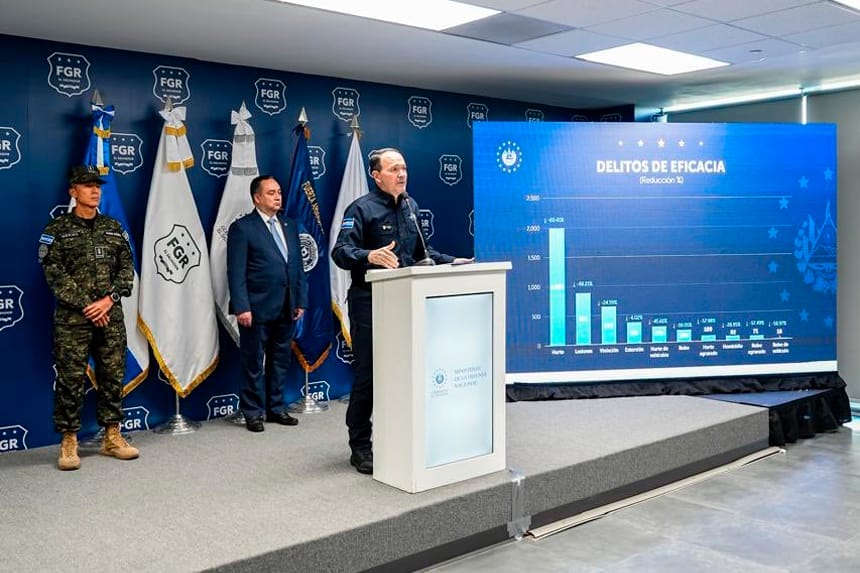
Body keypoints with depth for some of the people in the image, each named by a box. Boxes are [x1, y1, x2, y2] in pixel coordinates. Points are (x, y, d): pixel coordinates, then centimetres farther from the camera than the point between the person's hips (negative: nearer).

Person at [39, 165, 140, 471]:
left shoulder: (114, 228, 12)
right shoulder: (57, 230, 1)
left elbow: (127, 269, 7)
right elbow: (54, 274, -6)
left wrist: (108, 300, -8)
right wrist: (86, 306, -12)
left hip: (111, 316, 4)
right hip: (72, 318, -4)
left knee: (112, 376, 7)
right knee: (71, 379, -1)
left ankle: (112, 437, 18)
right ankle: (69, 442, 9)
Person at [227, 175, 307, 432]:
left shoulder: (290, 226, 14)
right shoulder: (242, 228, -5)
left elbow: (298, 267, 15)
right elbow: (236, 273, -10)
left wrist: (301, 300, 9)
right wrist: (242, 307, -16)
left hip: (287, 308, 6)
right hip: (257, 309, -6)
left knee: (280, 361, 13)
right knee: (254, 363, 3)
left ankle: (276, 408, 24)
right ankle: (253, 412, 14)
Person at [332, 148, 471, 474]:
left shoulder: (411, 207, 14)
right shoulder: (361, 208, -8)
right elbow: (340, 251, -20)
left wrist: (451, 262, 13)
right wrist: (369, 256, -38)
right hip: (369, 303, -6)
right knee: (367, 376, -1)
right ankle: (360, 448, 10)